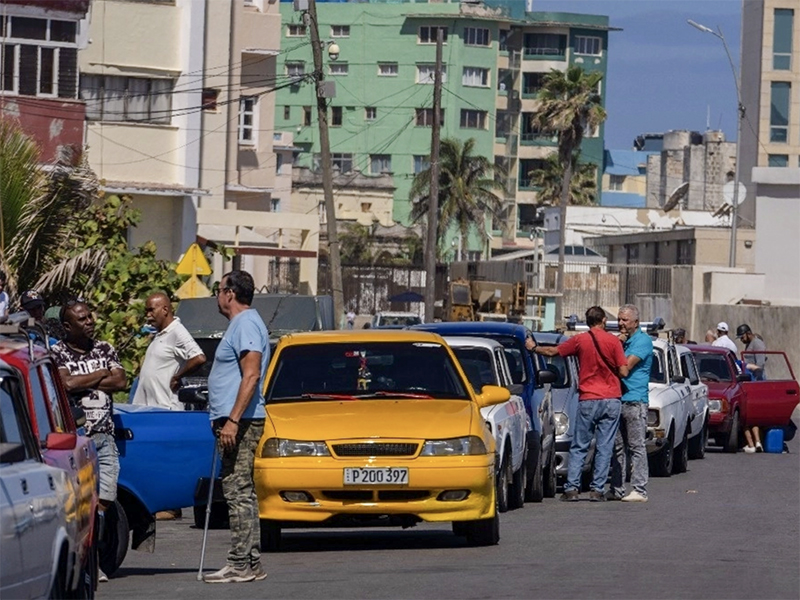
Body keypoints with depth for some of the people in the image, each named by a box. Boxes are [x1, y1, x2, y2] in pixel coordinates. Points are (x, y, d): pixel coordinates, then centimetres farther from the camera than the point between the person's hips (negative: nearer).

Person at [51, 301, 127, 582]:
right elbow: (67, 383, -14)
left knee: (102, 501, -2)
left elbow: (120, 382, 3)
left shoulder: (105, 350, 16)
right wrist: (102, 374, 0)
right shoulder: (56, 353, 2)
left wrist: (82, 382, -4)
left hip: (104, 436, 4)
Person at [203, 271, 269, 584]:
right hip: (235, 421, 11)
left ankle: (241, 564, -14)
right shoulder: (241, 324, 21)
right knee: (241, 493, 11)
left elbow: (251, 376, -21)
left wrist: (233, 420, -25)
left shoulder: (246, 324, -12)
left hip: (240, 420, -11)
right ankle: (251, 563, 12)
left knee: (238, 491, -12)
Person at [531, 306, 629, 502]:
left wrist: (534, 347, 29)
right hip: (611, 400, 0)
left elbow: (552, 351, 11)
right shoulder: (613, 341, -2)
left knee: (579, 447, 7)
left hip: (588, 400, 0)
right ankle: (598, 489, 2)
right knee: (604, 447, 4)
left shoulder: (580, 340, 0)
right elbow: (623, 372, -6)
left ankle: (572, 488, 1)